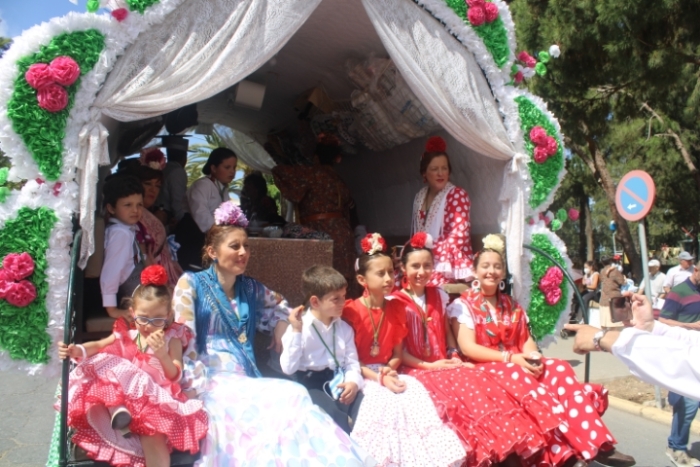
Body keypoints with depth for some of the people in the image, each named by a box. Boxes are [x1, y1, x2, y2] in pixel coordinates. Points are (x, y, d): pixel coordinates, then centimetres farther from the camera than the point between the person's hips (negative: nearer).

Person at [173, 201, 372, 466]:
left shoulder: (251, 288, 16)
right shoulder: (191, 284, 2)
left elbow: (281, 307, 32)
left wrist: (281, 329, 10)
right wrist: (200, 388, -14)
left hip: (247, 380, 5)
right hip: (211, 381, -5)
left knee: (294, 396, -29)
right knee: (289, 397, -31)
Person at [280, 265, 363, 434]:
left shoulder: (344, 328, 11)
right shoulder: (299, 328, -5)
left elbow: (352, 361, 7)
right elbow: (288, 368, -14)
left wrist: (353, 381, -15)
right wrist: (296, 331, -18)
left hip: (338, 381, 5)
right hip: (310, 384, -4)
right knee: (337, 418, -32)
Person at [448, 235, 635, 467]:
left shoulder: (511, 305, 19)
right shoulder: (464, 304, -1)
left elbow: (526, 339, 11)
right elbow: (468, 348, -12)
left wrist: (532, 357, -14)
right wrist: (510, 357, -20)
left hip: (521, 364, 6)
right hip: (486, 367, -5)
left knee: (559, 369, -24)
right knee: (522, 380, -37)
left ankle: (596, 444, -32)